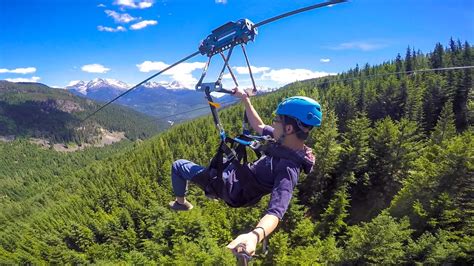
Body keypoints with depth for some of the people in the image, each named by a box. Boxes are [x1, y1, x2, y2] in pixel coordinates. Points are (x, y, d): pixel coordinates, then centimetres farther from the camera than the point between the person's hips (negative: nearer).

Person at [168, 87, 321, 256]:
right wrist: (245, 99, 1)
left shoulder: (288, 170, -38)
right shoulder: (288, 141, -13)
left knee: (178, 166, 5)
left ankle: (181, 203, 32)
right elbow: (259, 127, 3)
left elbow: (276, 211, -50)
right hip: (238, 174, 8)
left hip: (228, 186, -8)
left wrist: (255, 235, -69)